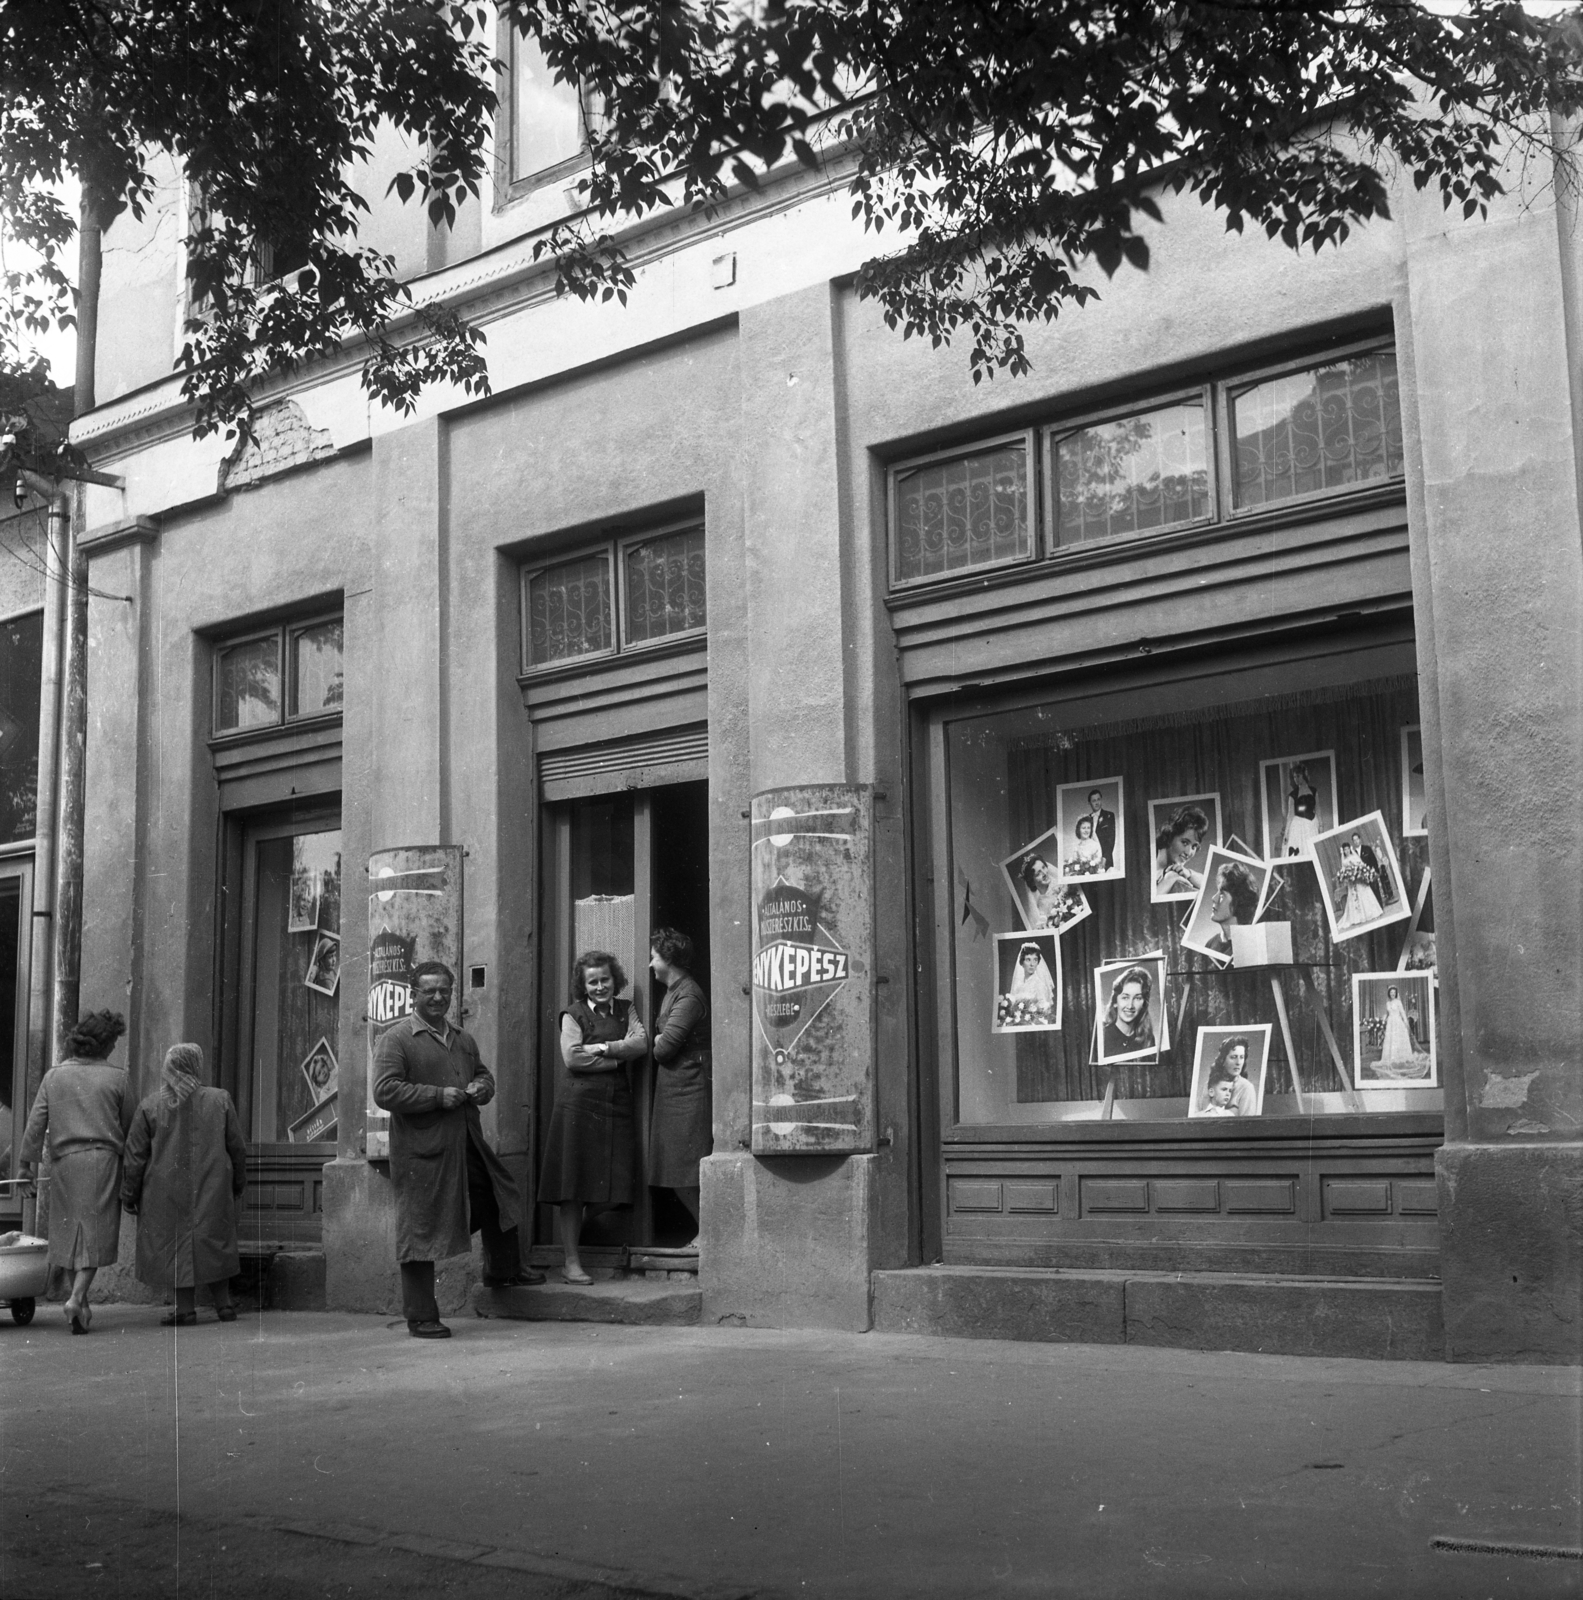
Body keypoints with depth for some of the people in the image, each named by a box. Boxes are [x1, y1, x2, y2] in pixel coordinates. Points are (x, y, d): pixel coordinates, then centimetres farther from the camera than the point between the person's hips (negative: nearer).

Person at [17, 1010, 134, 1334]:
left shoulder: (54, 1075, 6)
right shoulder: (117, 1077, 0)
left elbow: (36, 1123, 2)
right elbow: (129, 1126, 4)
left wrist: (25, 1164, 5)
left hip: (64, 1161, 3)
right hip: (102, 1161, -3)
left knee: (67, 1231, 12)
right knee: (95, 1232, -1)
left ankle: (82, 1305, 17)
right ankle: (77, 1298, -16)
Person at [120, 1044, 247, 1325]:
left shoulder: (150, 1106, -5)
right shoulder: (220, 1101, -2)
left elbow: (136, 1155, -3)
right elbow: (238, 1148, 4)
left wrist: (129, 1194, 6)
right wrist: (238, 1184, 18)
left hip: (167, 1192, -1)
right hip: (212, 1190, 1)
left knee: (175, 1246, 7)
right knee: (214, 1242, 13)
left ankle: (186, 1308, 5)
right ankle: (224, 1304, 13)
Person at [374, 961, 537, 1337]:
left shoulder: (463, 1040, 15)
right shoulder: (396, 1039, -9)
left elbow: (483, 1073, 26)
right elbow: (384, 1092, -17)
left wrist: (481, 1088, 1)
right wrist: (438, 1096, -20)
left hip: (467, 1146, 7)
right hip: (422, 1151, -7)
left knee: (498, 1199, 22)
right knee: (420, 1231, 0)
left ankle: (503, 1270, 46)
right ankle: (421, 1317, 9)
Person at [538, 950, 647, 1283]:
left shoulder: (625, 1010, 16)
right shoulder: (573, 1014, 3)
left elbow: (642, 1044, 2)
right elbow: (572, 1058, -10)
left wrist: (601, 1048, -7)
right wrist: (620, 1055, -4)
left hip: (616, 1104, 4)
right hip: (579, 1102, -4)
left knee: (611, 1184, -1)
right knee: (574, 1184, -5)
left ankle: (574, 1237, 16)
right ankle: (571, 1260, -1)